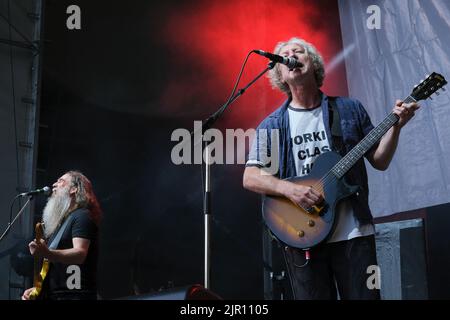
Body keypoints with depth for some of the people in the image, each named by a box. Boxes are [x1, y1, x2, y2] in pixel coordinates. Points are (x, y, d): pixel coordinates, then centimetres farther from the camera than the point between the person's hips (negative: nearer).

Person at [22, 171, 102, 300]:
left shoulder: (82, 216, -5)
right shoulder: (60, 220, 23)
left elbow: (80, 254, -22)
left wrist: (47, 253, -37)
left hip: (73, 295, -9)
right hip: (52, 294, 9)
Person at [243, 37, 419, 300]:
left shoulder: (350, 110, 8)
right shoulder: (271, 126, 5)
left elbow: (380, 161, 10)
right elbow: (250, 177, 0)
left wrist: (396, 126, -6)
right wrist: (289, 189, -16)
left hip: (354, 232, 1)